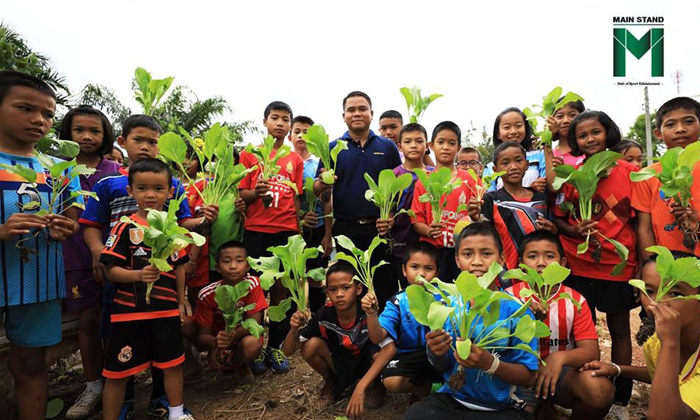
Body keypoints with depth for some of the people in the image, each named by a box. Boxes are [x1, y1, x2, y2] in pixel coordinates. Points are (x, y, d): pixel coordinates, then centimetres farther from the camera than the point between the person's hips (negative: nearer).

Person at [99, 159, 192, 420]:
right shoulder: (125, 227, -8)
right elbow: (110, 270, -11)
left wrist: (181, 303, 12)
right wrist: (139, 275, -29)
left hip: (167, 310, 4)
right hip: (129, 311, -3)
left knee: (172, 364, 15)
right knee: (118, 372, 9)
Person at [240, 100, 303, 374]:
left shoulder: (295, 160, 12)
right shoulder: (250, 153, 7)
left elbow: (297, 199, 11)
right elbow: (241, 194, 4)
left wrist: (299, 229, 4)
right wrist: (256, 192, -17)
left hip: (286, 231, 2)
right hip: (256, 230, -1)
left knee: (281, 289, 5)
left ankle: (275, 346, 18)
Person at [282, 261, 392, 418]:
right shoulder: (323, 316, -23)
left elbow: (389, 349, -40)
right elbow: (288, 351, -17)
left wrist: (360, 387, -46)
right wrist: (294, 329, -40)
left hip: (367, 364, -1)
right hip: (340, 364, 2)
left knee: (379, 354, -35)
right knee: (311, 346, -26)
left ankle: (375, 384, 2)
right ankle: (330, 383, 6)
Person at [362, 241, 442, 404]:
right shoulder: (398, 302, -7)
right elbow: (377, 338, -16)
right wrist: (371, 313, -33)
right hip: (407, 354, 0)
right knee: (392, 382, -27)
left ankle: (424, 386, 4)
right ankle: (423, 385, 9)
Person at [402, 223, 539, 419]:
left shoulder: (516, 310, -11)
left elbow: (528, 377, -7)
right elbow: (442, 367, 6)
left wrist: (490, 363, -25)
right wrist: (436, 354, -18)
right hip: (452, 399, 1)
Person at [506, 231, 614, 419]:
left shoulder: (575, 300, -3)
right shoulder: (511, 296, -7)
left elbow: (592, 352, -11)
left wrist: (560, 357, -32)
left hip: (562, 371, 2)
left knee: (601, 390, -27)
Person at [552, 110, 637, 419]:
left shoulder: (629, 172, -1)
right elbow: (557, 218, 4)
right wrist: (574, 231, -17)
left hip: (619, 264, 0)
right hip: (578, 265, 1)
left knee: (620, 329, 12)